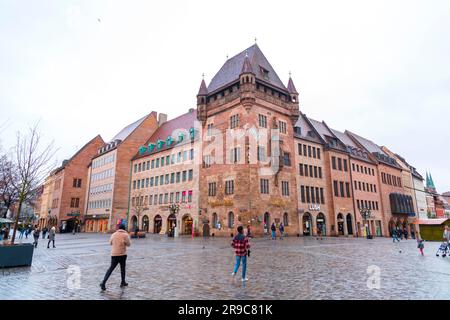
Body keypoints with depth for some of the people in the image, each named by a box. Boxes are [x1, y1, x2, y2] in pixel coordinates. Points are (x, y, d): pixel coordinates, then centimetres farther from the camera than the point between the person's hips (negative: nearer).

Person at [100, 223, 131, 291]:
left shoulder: (114, 234, 3)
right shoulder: (125, 235, -9)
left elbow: (110, 243, 17)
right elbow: (128, 244, -2)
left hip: (114, 254, 3)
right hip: (122, 254, -3)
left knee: (111, 268, 9)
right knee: (122, 268, 15)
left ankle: (103, 283, -3)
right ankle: (123, 282, 24)